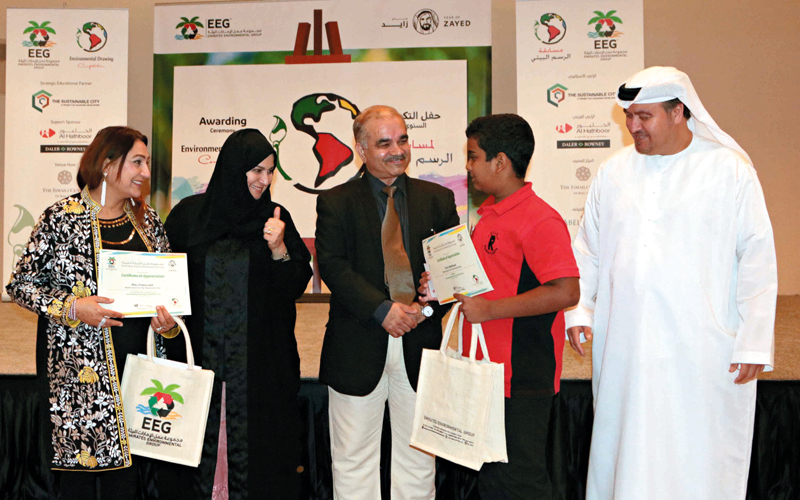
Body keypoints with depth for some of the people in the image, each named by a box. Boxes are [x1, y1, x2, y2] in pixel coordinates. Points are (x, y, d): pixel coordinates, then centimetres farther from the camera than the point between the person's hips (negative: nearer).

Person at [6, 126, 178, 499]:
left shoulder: (148, 219, 11)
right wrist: (72, 307, -15)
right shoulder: (61, 218, -4)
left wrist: (169, 321, 0)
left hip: (137, 366, 4)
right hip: (79, 371, -4)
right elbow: (20, 285, -1)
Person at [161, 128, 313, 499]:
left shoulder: (275, 218, 5)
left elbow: (296, 285, 1)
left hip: (259, 364, 0)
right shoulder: (188, 214, 3)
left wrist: (279, 249, -16)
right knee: (197, 447, 7)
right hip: (197, 354, 0)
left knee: (252, 450, 4)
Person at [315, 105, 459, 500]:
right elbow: (333, 266, -8)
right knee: (354, 459, 8)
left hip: (419, 346, 2)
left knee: (417, 459, 12)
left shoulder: (438, 199, 9)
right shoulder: (335, 203, 3)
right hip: (359, 346, -2)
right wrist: (383, 309, -19)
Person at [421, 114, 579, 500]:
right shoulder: (488, 215, 14)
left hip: (521, 378, -9)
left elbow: (565, 292, -25)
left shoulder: (539, 219, -17)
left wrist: (489, 309, -24)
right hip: (486, 371, 9)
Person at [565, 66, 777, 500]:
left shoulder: (730, 171, 0)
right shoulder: (613, 172, 10)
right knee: (626, 455, 8)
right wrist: (579, 311, 5)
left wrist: (753, 343, -5)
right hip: (623, 347, 3)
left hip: (702, 349, -3)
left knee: (699, 461, 4)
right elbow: (587, 249, 16)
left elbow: (758, 258, -1)